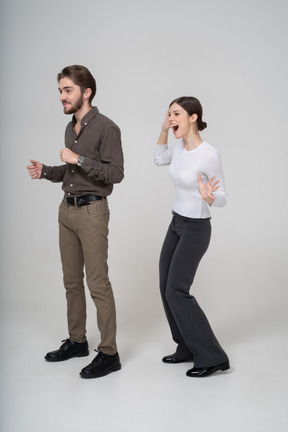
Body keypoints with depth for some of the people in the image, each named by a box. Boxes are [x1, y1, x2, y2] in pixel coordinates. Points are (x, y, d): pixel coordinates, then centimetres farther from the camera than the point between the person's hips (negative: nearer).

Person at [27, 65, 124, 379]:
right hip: (67, 210, 8)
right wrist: (45, 171, 6)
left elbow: (116, 173, -19)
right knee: (72, 280, 14)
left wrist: (79, 159, -23)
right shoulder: (70, 128, 13)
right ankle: (77, 341, 28)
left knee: (98, 283, -5)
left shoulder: (106, 128, -12)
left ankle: (109, 353, 4)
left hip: (91, 211, -8)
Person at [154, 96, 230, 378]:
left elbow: (222, 199, -16)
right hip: (177, 224, 8)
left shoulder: (210, 155, -21)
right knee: (166, 288, 9)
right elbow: (160, 159, 22)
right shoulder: (180, 146, 1)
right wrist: (164, 130, 8)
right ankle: (188, 348, 22)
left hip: (196, 230, -8)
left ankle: (212, 357, 0)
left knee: (177, 292, -10)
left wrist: (208, 198, -38)